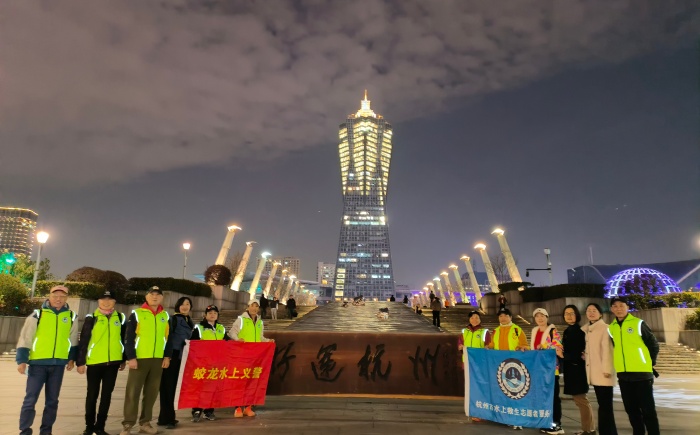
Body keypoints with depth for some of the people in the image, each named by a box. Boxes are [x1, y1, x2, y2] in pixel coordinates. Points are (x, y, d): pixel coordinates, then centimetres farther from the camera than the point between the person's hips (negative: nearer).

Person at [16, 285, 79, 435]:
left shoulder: (71, 317, 6)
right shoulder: (37, 314, -3)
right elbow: (25, 338, -3)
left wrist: (72, 358, 11)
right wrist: (21, 360, -9)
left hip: (58, 364, 3)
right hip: (38, 363, -2)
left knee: (52, 400, 10)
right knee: (30, 399, -2)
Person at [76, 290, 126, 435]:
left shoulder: (120, 318, 7)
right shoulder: (91, 318, -2)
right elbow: (83, 341, -3)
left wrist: (123, 360, 13)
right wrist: (80, 362, -6)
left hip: (113, 363, 3)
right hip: (94, 362, -2)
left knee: (107, 395, 8)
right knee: (92, 395, 8)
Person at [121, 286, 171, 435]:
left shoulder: (165, 316, 11)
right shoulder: (136, 314, -2)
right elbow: (129, 337, -5)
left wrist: (167, 356, 6)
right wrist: (131, 357, -11)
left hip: (158, 359, 4)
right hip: (139, 358, -4)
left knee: (152, 392, 8)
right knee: (133, 392, -2)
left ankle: (145, 422, 19)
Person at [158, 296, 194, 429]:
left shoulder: (189, 322, 16)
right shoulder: (173, 319, -7)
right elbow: (167, 338, -14)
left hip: (181, 357, 8)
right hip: (172, 356, -8)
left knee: (174, 387, 12)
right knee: (168, 387, -4)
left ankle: (166, 417, 22)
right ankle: (167, 418, 0)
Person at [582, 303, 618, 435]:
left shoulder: (605, 328, -7)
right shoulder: (585, 330, 15)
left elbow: (607, 349, -14)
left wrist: (607, 369, -19)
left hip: (603, 372, -7)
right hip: (593, 372, 7)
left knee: (605, 404, -7)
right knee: (602, 404, 11)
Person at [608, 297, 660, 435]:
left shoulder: (638, 323, -4)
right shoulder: (611, 328, 7)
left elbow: (654, 344, 0)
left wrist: (650, 363, 0)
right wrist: (617, 365, 9)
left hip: (642, 373, -4)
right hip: (623, 375, 4)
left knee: (647, 408, 0)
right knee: (631, 408, 12)